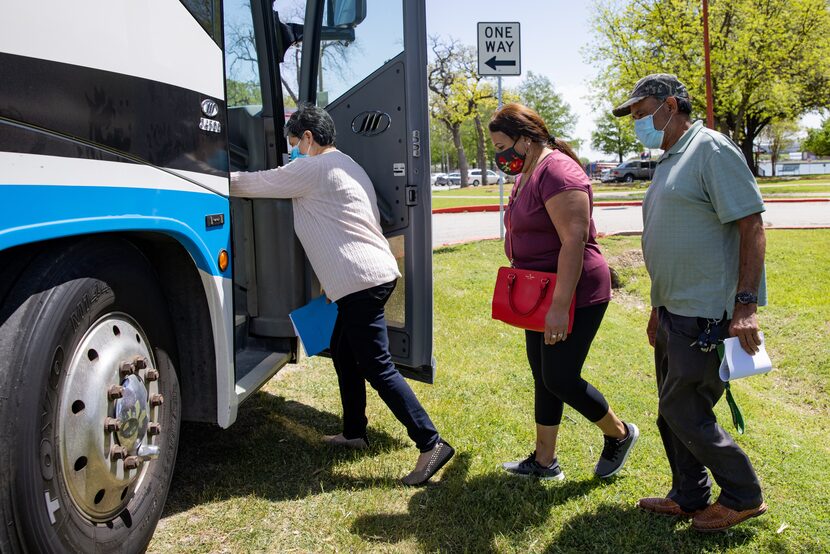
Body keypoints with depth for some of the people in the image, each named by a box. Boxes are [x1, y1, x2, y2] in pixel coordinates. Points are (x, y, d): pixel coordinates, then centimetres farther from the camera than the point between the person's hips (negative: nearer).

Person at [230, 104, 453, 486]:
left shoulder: (313, 169, -8)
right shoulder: (346, 166, 23)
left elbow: (253, 184, -1)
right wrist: (330, 282, 28)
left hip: (361, 280, -10)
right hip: (374, 274, 10)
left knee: (378, 368, -8)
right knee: (342, 351, 20)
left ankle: (431, 444, -6)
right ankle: (354, 433, 30)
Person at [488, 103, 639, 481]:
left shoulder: (557, 173, -19)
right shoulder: (526, 175, 13)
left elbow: (574, 242, -25)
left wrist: (560, 307, -28)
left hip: (574, 295, -10)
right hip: (541, 295, 10)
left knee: (560, 380, -4)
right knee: (543, 378, 13)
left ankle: (620, 434, 23)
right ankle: (544, 461, 25)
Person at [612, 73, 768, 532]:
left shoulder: (711, 149, -12)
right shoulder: (669, 160, 16)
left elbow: (751, 225, -17)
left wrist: (745, 305, -22)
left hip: (705, 317, -9)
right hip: (675, 313, 9)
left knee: (685, 413, -1)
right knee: (673, 412, 15)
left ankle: (743, 496, 19)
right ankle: (689, 497, 31)